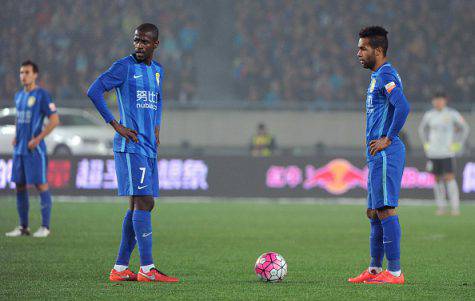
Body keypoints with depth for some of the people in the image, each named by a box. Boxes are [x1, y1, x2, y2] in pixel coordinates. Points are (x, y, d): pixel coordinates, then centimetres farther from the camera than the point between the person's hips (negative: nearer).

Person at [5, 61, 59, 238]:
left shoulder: (42, 95, -7)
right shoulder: (18, 96, 14)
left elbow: (55, 120, -11)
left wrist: (38, 139, -15)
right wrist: (15, 136, 10)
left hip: (35, 150, -7)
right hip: (19, 149, 7)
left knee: (41, 184, -5)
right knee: (19, 185, 7)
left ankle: (45, 227, -1)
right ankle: (23, 226, 13)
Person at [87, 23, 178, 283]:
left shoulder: (157, 70, 17)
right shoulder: (124, 66, -6)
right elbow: (94, 91, -13)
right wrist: (116, 125, -14)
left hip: (149, 147, 8)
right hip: (131, 146, -8)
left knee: (139, 205, 7)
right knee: (143, 202, -13)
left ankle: (120, 268, 10)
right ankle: (147, 269, -15)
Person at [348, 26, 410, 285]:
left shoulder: (385, 75, -12)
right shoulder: (378, 76, 20)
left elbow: (402, 106, -26)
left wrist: (387, 139, -20)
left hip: (385, 154, -11)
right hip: (378, 156, 11)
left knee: (385, 210, -10)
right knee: (374, 213, 13)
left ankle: (395, 272, -9)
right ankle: (374, 270, 19)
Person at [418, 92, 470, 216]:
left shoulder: (452, 114, -1)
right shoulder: (429, 115, 6)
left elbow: (464, 128, 8)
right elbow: (422, 129, 23)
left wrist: (458, 144, 2)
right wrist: (426, 144, 13)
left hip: (448, 152, -3)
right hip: (433, 153, 3)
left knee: (449, 177, -11)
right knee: (437, 179, 4)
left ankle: (455, 207, -8)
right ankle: (441, 207, 12)